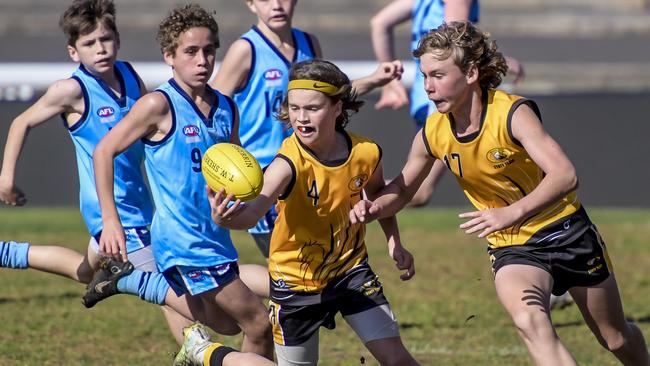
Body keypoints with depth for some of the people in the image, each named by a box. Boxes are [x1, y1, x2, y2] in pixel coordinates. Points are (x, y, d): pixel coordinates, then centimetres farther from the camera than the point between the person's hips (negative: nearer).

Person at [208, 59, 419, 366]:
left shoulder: (366, 153, -14)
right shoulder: (289, 164, -28)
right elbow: (255, 208, -49)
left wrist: (394, 242, 8)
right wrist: (227, 217, -70)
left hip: (350, 269, 3)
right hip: (295, 279, -3)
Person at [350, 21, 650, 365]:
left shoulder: (512, 113, -26)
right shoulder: (432, 134, -10)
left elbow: (565, 176, -37)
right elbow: (403, 188, 7)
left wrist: (512, 213, -50)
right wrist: (374, 207, -15)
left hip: (566, 230, -2)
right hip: (511, 247, 2)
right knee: (530, 321, -30)